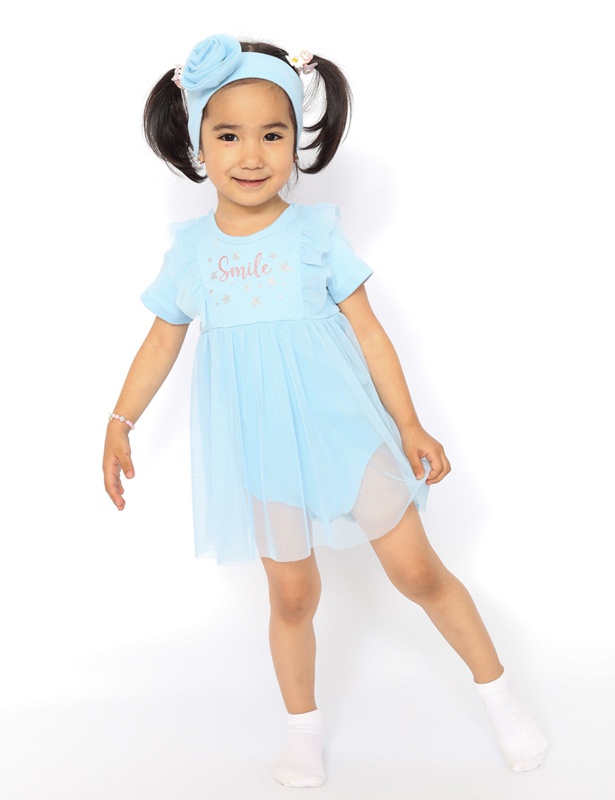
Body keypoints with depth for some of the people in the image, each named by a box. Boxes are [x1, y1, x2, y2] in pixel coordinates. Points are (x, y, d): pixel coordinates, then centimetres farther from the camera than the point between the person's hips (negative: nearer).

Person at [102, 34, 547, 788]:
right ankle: (302, 727, 31)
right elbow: (163, 337, 12)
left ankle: (498, 690, 23)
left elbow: (368, 329, -1)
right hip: (259, 447, 2)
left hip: (342, 428, -1)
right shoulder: (190, 246, 2)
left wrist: (410, 425, -1)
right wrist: (119, 423, 11)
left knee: (418, 570, 2)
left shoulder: (316, 230, -4)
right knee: (292, 594, 9)